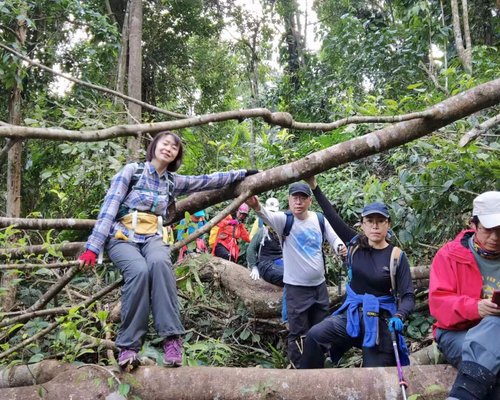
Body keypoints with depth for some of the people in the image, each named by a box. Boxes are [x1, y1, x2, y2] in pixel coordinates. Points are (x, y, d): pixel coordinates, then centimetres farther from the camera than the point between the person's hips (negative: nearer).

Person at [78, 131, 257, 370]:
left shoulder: (174, 181, 14)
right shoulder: (132, 171, 1)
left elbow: (208, 180, 22)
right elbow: (109, 208, -4)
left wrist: (242, 174, 23)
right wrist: (93, 247, -12)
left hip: (153, 238, 2)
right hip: (122, 237, -2)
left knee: (159, 263, -34)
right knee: (139, 271, -34)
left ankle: (172, 337, -34)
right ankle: (128, 345, -24)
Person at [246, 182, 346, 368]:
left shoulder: (319, 219, 0)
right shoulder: (285, 220, -13)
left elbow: (334, 238, 4)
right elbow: (269, 217, -33)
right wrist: (257, 207, -57)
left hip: (320, 285, 5)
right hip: (297, 288, -5)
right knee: (298, 332, 2)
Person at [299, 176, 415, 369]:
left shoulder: (397, 257, -9)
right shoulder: (356, 244, -1)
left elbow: (408, 296, -12)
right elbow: (333, 217, -1)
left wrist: (398, 316, -33)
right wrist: (314, 186, -4)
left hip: (380, 321, -2)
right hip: (352, 315, 2)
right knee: (314, 335, -22)